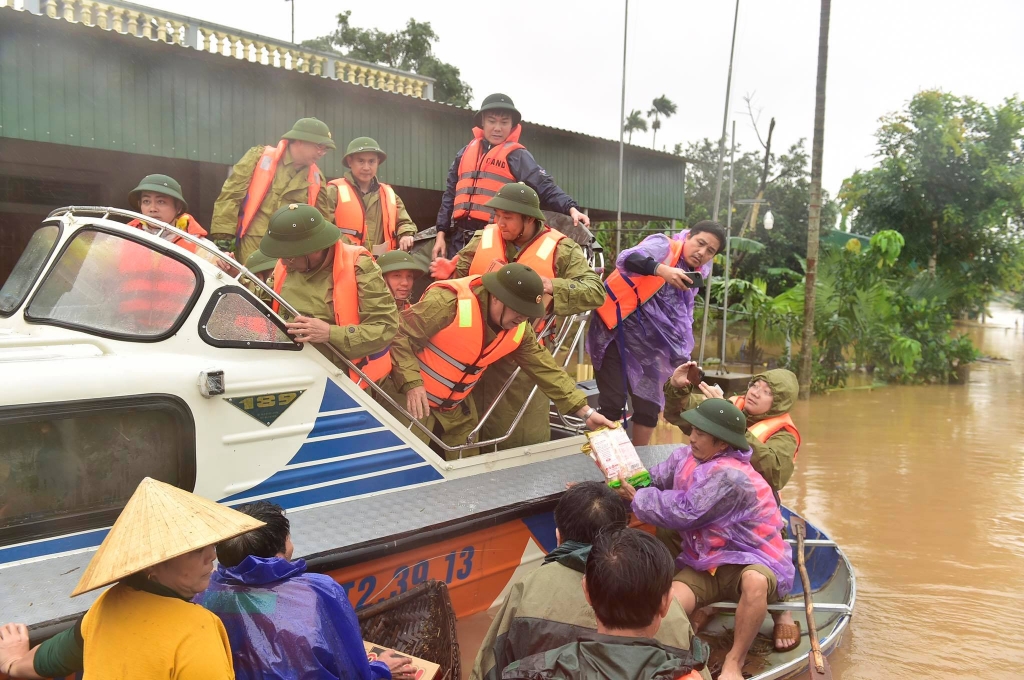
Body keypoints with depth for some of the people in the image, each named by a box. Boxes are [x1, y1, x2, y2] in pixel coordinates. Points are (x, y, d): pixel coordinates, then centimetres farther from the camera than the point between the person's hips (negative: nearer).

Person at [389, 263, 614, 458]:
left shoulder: (518, 330, -5)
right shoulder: (448, 302, -27)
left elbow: (545, 368, -2)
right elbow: (399, 334, -23)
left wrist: (585, 412, -5)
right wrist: (411, 382, -32)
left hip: (454, 408, 6)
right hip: (413, 399, -6)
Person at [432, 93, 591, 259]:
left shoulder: (516, 155, 1)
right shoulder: (465, 152, 17)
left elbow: (544, 187, -11)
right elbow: (450, 194, 21)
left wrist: (571, 208, -27)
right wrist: (441, 232, 15)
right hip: (460, 238, 5)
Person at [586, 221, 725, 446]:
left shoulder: (693, 277, 10)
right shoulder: (664, 246, -10)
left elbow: (682, 321, 18)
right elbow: (625, 259, -30)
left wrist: (683, 357, 9)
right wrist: (662, 270, -45)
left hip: (646, 344, 7)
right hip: (615, 331, -7)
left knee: (649, 406, 9)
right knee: (613, 402, -10)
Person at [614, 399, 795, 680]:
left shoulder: (730, 476, -30)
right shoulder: (687, 456, -3)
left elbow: (683, 514, -27)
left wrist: (635, 498, -16)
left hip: (751, 562, -6)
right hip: (704, 563, 6)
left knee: (754, 581, -41)